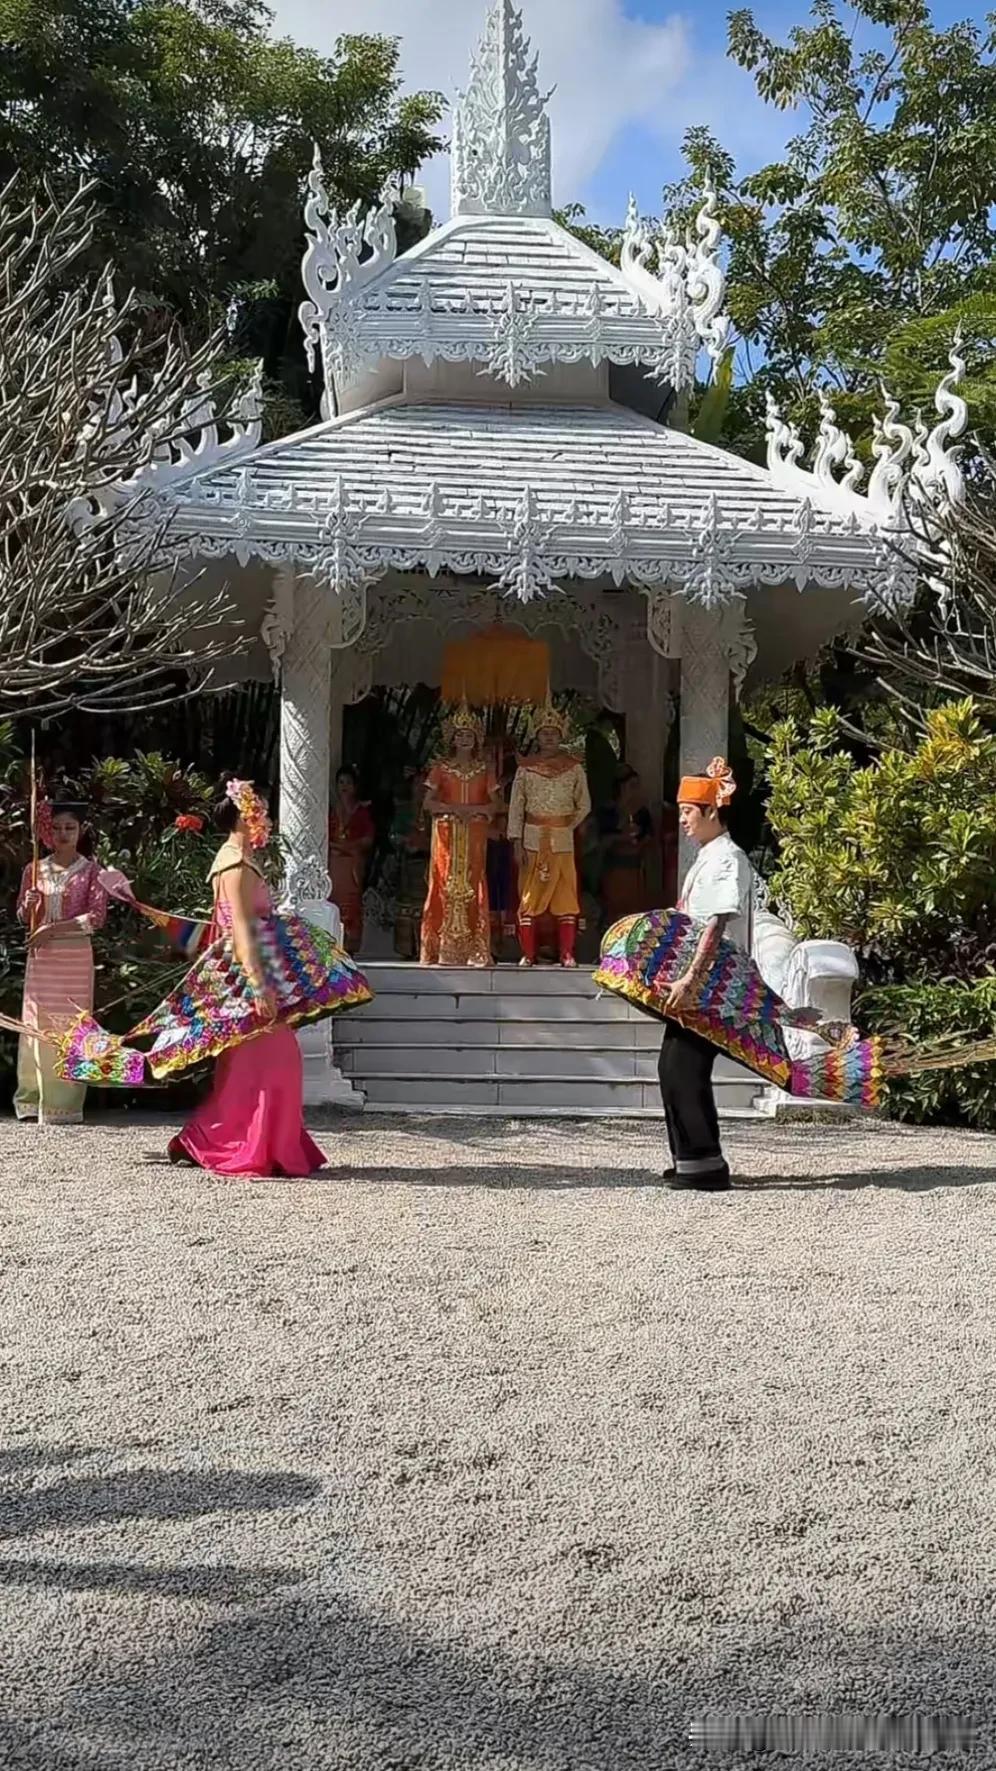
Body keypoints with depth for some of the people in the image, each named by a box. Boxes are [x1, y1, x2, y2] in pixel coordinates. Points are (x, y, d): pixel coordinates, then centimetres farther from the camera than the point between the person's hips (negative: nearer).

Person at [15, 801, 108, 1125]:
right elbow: (23, 917, 14)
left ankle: (65, 1105, -1)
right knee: (38, 1025, 0)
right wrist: (29, 907, -9)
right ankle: (35, 1099, 5)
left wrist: (53, 928, -14)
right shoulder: (35, 870, 9)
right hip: (40, 957, 3)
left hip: (76, 957, -2)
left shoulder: (91, 871, 1)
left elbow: (97, 917, -8)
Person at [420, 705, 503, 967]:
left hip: (474, 836, 1)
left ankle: (473, 951, -3)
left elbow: (495, 805, 6)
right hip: (448, 834, -1)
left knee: (472, 885, -3)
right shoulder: (441, 769, 7)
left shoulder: (483, 771, 12)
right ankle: (444, 950, -7)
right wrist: (455, 809, -14)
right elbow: (429, 803, -2)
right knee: (446, 884, -6)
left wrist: (475, 810, -11)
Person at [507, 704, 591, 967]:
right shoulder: (526, 768, 4)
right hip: (533, 839, 0)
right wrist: (517, 842, -5)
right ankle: (528, 954, 4)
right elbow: (516, 806, 1)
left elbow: (584, 804, 12)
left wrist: (568, 826, 3)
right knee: (529, 896, 0)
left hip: (563, 839, 0)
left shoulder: (573, 767, 6)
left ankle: (567, 954, 2)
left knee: (565, 896, -2)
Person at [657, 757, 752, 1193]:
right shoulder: (707, 858, 17)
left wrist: (690, 979, -30)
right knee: (674, 1066, 12)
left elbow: (718, 926, -23)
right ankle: (690, 1160, 20)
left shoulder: (726, 858, -13)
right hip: (697, 984, 10)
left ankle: (706, 1163, -5)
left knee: (685, 1067, -10)